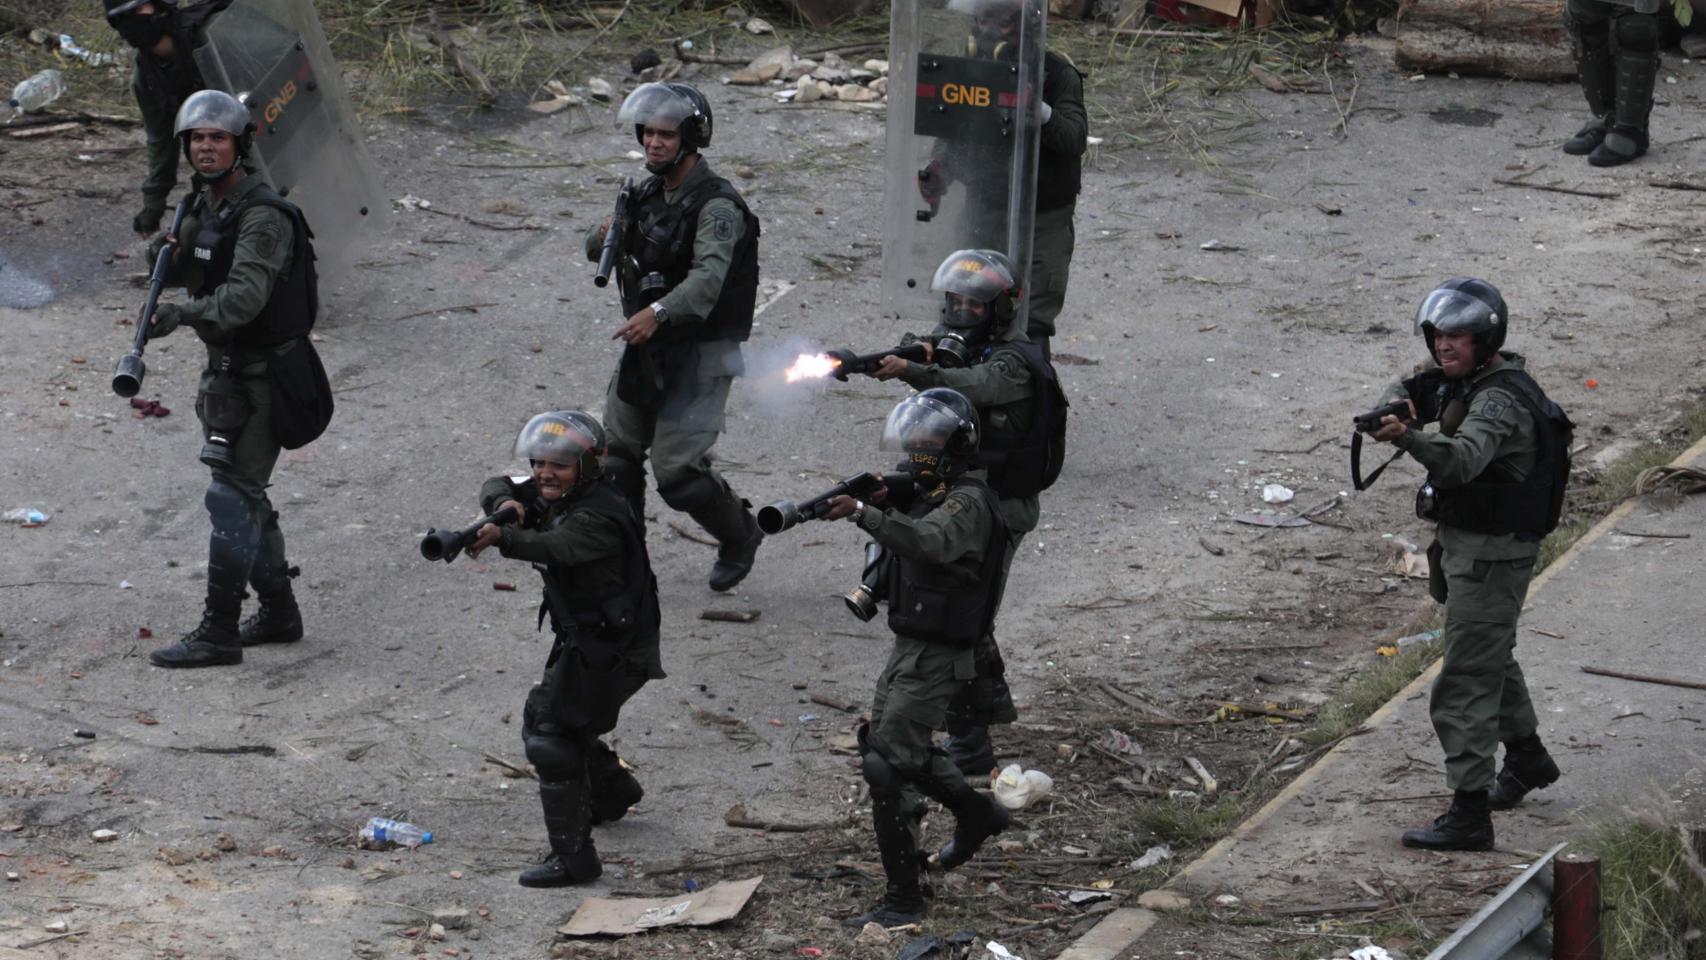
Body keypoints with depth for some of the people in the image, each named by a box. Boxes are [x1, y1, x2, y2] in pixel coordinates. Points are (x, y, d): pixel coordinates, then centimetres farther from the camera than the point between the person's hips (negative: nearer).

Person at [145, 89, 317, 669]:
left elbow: (246, 295, -32)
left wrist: (184, 314, -42)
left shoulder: (262, 217, -20)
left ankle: (219, 632, -7)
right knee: (247, 495, 16)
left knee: (232, 496, -9)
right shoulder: (202, 207, 9)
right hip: (227, 370, 9)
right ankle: (278, 611, 29)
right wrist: (168, 254, 1)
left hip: (264, 375, -9)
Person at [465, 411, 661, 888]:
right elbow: (495, 488, 5)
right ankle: (614, 791, 50)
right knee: (545, 718, 25)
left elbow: (557, 546, -43)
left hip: (611, 651, -10)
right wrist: (507, 504, -19)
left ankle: (573, 857, -13)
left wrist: (503, 537, -60)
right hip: (584, 641, 10)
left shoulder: (599, 515, -24)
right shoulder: (554, 497, 4)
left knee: (549, 735, -15)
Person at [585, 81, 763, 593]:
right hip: (645, 347, 8)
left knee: (678, 471, -8)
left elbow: (708, 278, -34)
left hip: (699, 353, -8)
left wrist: (658, 312, -51)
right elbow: (595, 250, 15)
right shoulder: (648, 195, 8)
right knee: (616, 455, 11)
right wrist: (605, 236, -11)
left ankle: (740, 536, 18)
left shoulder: (717, 207, -19)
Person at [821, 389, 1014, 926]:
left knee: (887, 766, -15)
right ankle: (977, 815, 43)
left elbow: (930, 542, -39)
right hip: (908, 648, 10)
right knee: (885, 741, 25)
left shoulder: (968, 502, -20)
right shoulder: (932, 493, 11)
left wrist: (865, 514, -50)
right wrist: (884, 504, -6)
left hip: (935, 658, -10)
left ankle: (903, 900, -11)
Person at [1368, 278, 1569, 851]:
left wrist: (1409, 438, -60)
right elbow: (1406, 392, 7)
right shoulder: (1466, 379, 6)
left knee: (1465, 684, -12)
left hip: (1491, 555, -10)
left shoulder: (1501, 402, -25)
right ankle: (1526, 757, 49)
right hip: (1465, 542, 10)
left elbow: (1463, 459, -42)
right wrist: (1398, 403, -18)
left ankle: (1469, 814, -12)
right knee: (1492, 656, 29)